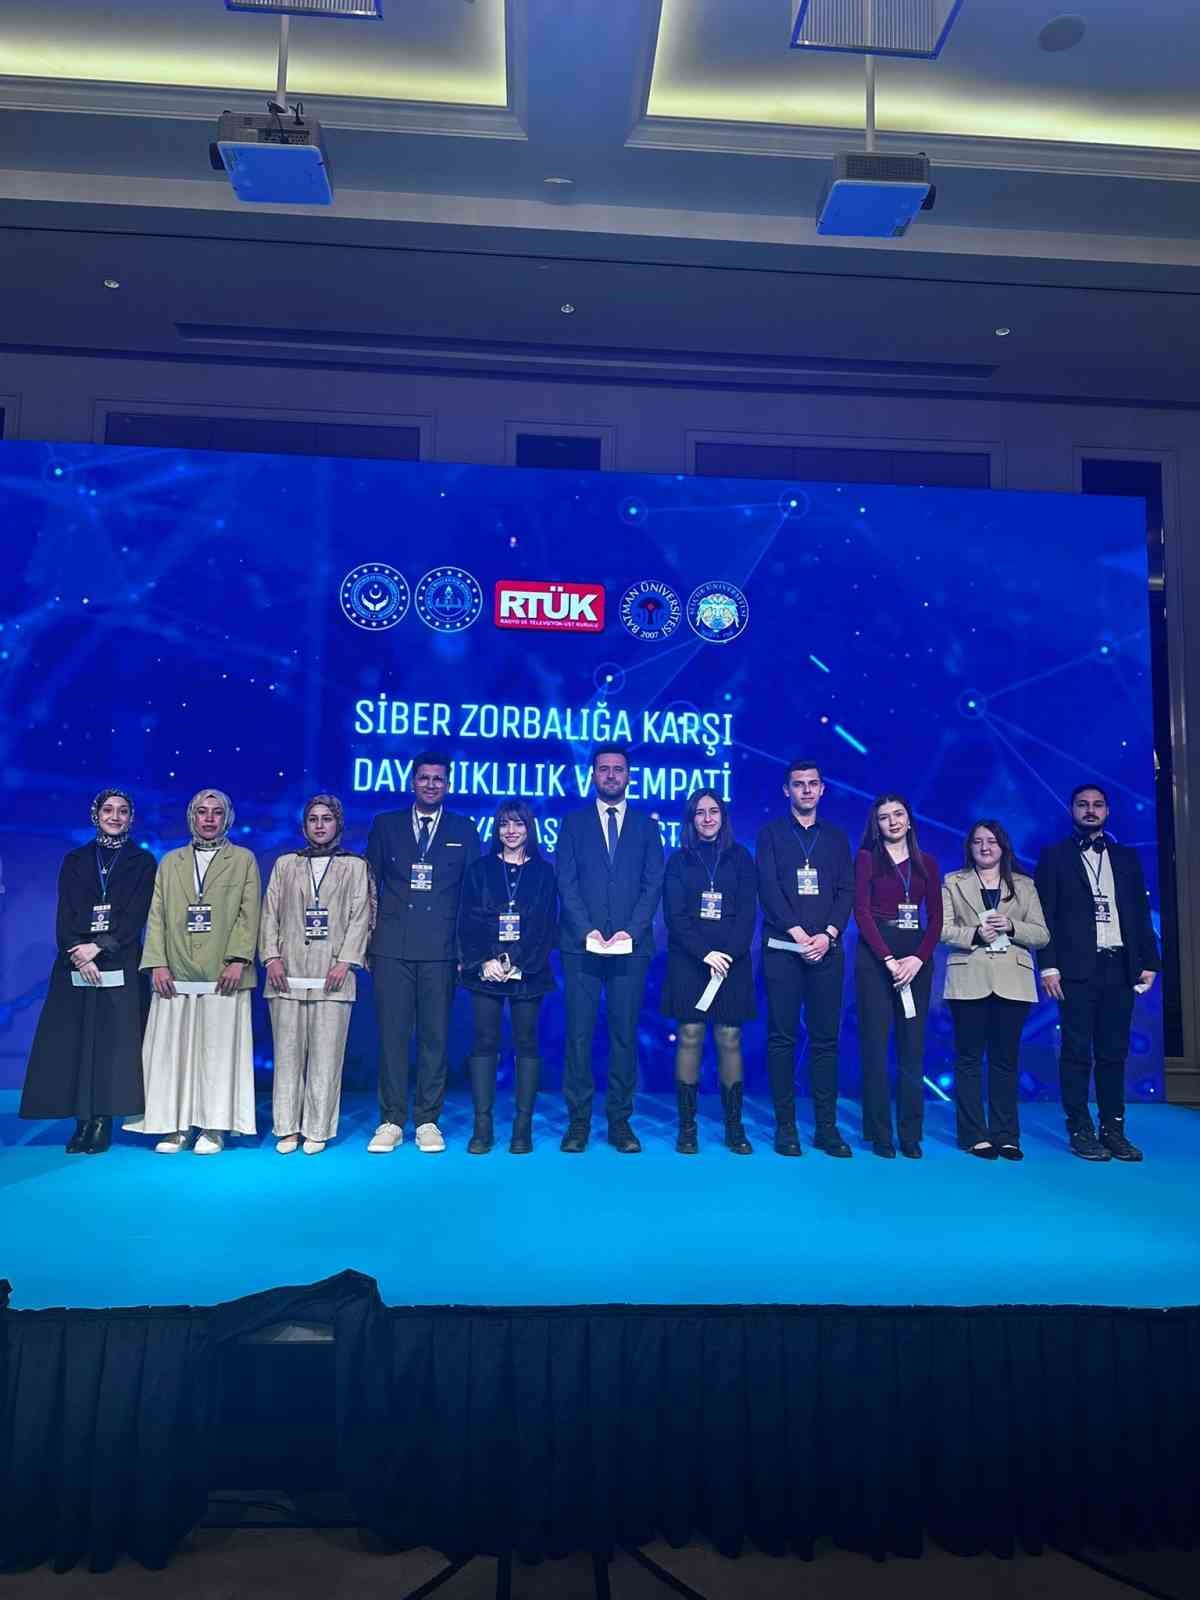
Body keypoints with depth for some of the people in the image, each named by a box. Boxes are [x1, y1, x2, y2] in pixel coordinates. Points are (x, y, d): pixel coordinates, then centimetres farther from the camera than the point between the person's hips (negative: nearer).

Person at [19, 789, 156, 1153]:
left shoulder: (143, 862, 7)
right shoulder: (75, 860, 13)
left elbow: (136, 916, -3)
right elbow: (65, 916, 4)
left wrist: (99, 946, -15)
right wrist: (80, 955, -11)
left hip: (120, 966, -2)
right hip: (76, 964, 2)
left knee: (113, 1041, -4)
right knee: (75, 1040, -1)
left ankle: (103, 1122, 1)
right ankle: (82, 1121, 4)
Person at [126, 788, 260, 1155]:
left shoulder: (244, 860, 8)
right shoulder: (170, 861, 16)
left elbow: (249, 915, 0)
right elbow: (156, 915, 9)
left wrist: (238, 959, -11)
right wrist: (157, 963, -3)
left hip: (223, 974, -2)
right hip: (175, 975, 3)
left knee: (218, 1050, -1)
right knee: (173, 1050, 3)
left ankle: (214, 1127, 6)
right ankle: (177, 1126, 11)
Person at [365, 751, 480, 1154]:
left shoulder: (464, 830, 10)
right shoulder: (385, 825, 11)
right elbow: (370, 885, 10)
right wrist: (366, 939, 3)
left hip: (440, 949, 0)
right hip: (392, 947, 0)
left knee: (435, 1035, 3)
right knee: (392, 1034, 1)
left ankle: (428, 1121, 13)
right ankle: (391, 1121, 11)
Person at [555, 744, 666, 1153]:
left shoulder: (646, 825, 11)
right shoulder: (574, 822, 10)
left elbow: (653, 885, 3)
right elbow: (566, 884, 1)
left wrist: (629, 931, -10)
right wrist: (589, 931, -11)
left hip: (631, 945, 1)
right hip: (582, 945, 0)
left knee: (625, 1034, 3)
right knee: (579, 1034, 0)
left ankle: (620, 1121, 10)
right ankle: (578, 1121, 7)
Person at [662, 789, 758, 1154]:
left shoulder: (740, 857, 9)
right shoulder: (679, 860, 8)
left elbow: (748, 911, 2)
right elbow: (674, 915, 0)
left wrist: (729, 953, -11)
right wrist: (705, 953, -11)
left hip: (732, 959, 0)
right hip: (688, 959, 0)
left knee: (730, 1039, -1)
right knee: (689, 1037, -3)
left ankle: (734, 1126, 7)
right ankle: (687, 1126, 4)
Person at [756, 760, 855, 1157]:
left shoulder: (836, 837, 15)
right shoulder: (771, 833, 8)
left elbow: (847, 891, 7)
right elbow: (768, 888, -3)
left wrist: (828, 935, -8)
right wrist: (798, 933, -12)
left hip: (827, 949, 2)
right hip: (783, 948, -2)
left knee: (825, 1038, 3)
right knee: (782, 1038, -1)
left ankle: (826, 1126, 8)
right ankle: (785, 1125, 5)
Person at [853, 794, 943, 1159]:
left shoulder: (926, 863, 12)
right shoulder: (867, 858, 3)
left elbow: (935, 918, 7)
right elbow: (862, 911, -5)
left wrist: (918, 958, -9)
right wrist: (889, 959, -14)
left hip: (916, 956, 3)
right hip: (875, 955, -3)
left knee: (913, 1045, 3)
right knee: (875, 1043, -2)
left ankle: (911, 1134, 10)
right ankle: (879, 1133, 5)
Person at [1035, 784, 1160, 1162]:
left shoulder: (1127, 857, 15)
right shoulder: (1055, 856, 5)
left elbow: (1141, 913, 13)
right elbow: (1045, 915, -1)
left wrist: (1148, 962, 4)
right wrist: (1048, 966, -9)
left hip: (1119, 967, 3)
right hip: (1077, 968, -3)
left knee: (1114, 1052, 6)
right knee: (1077, 1052, -1)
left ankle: (1113, 1129, 11)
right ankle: (1080, 1130, 5)